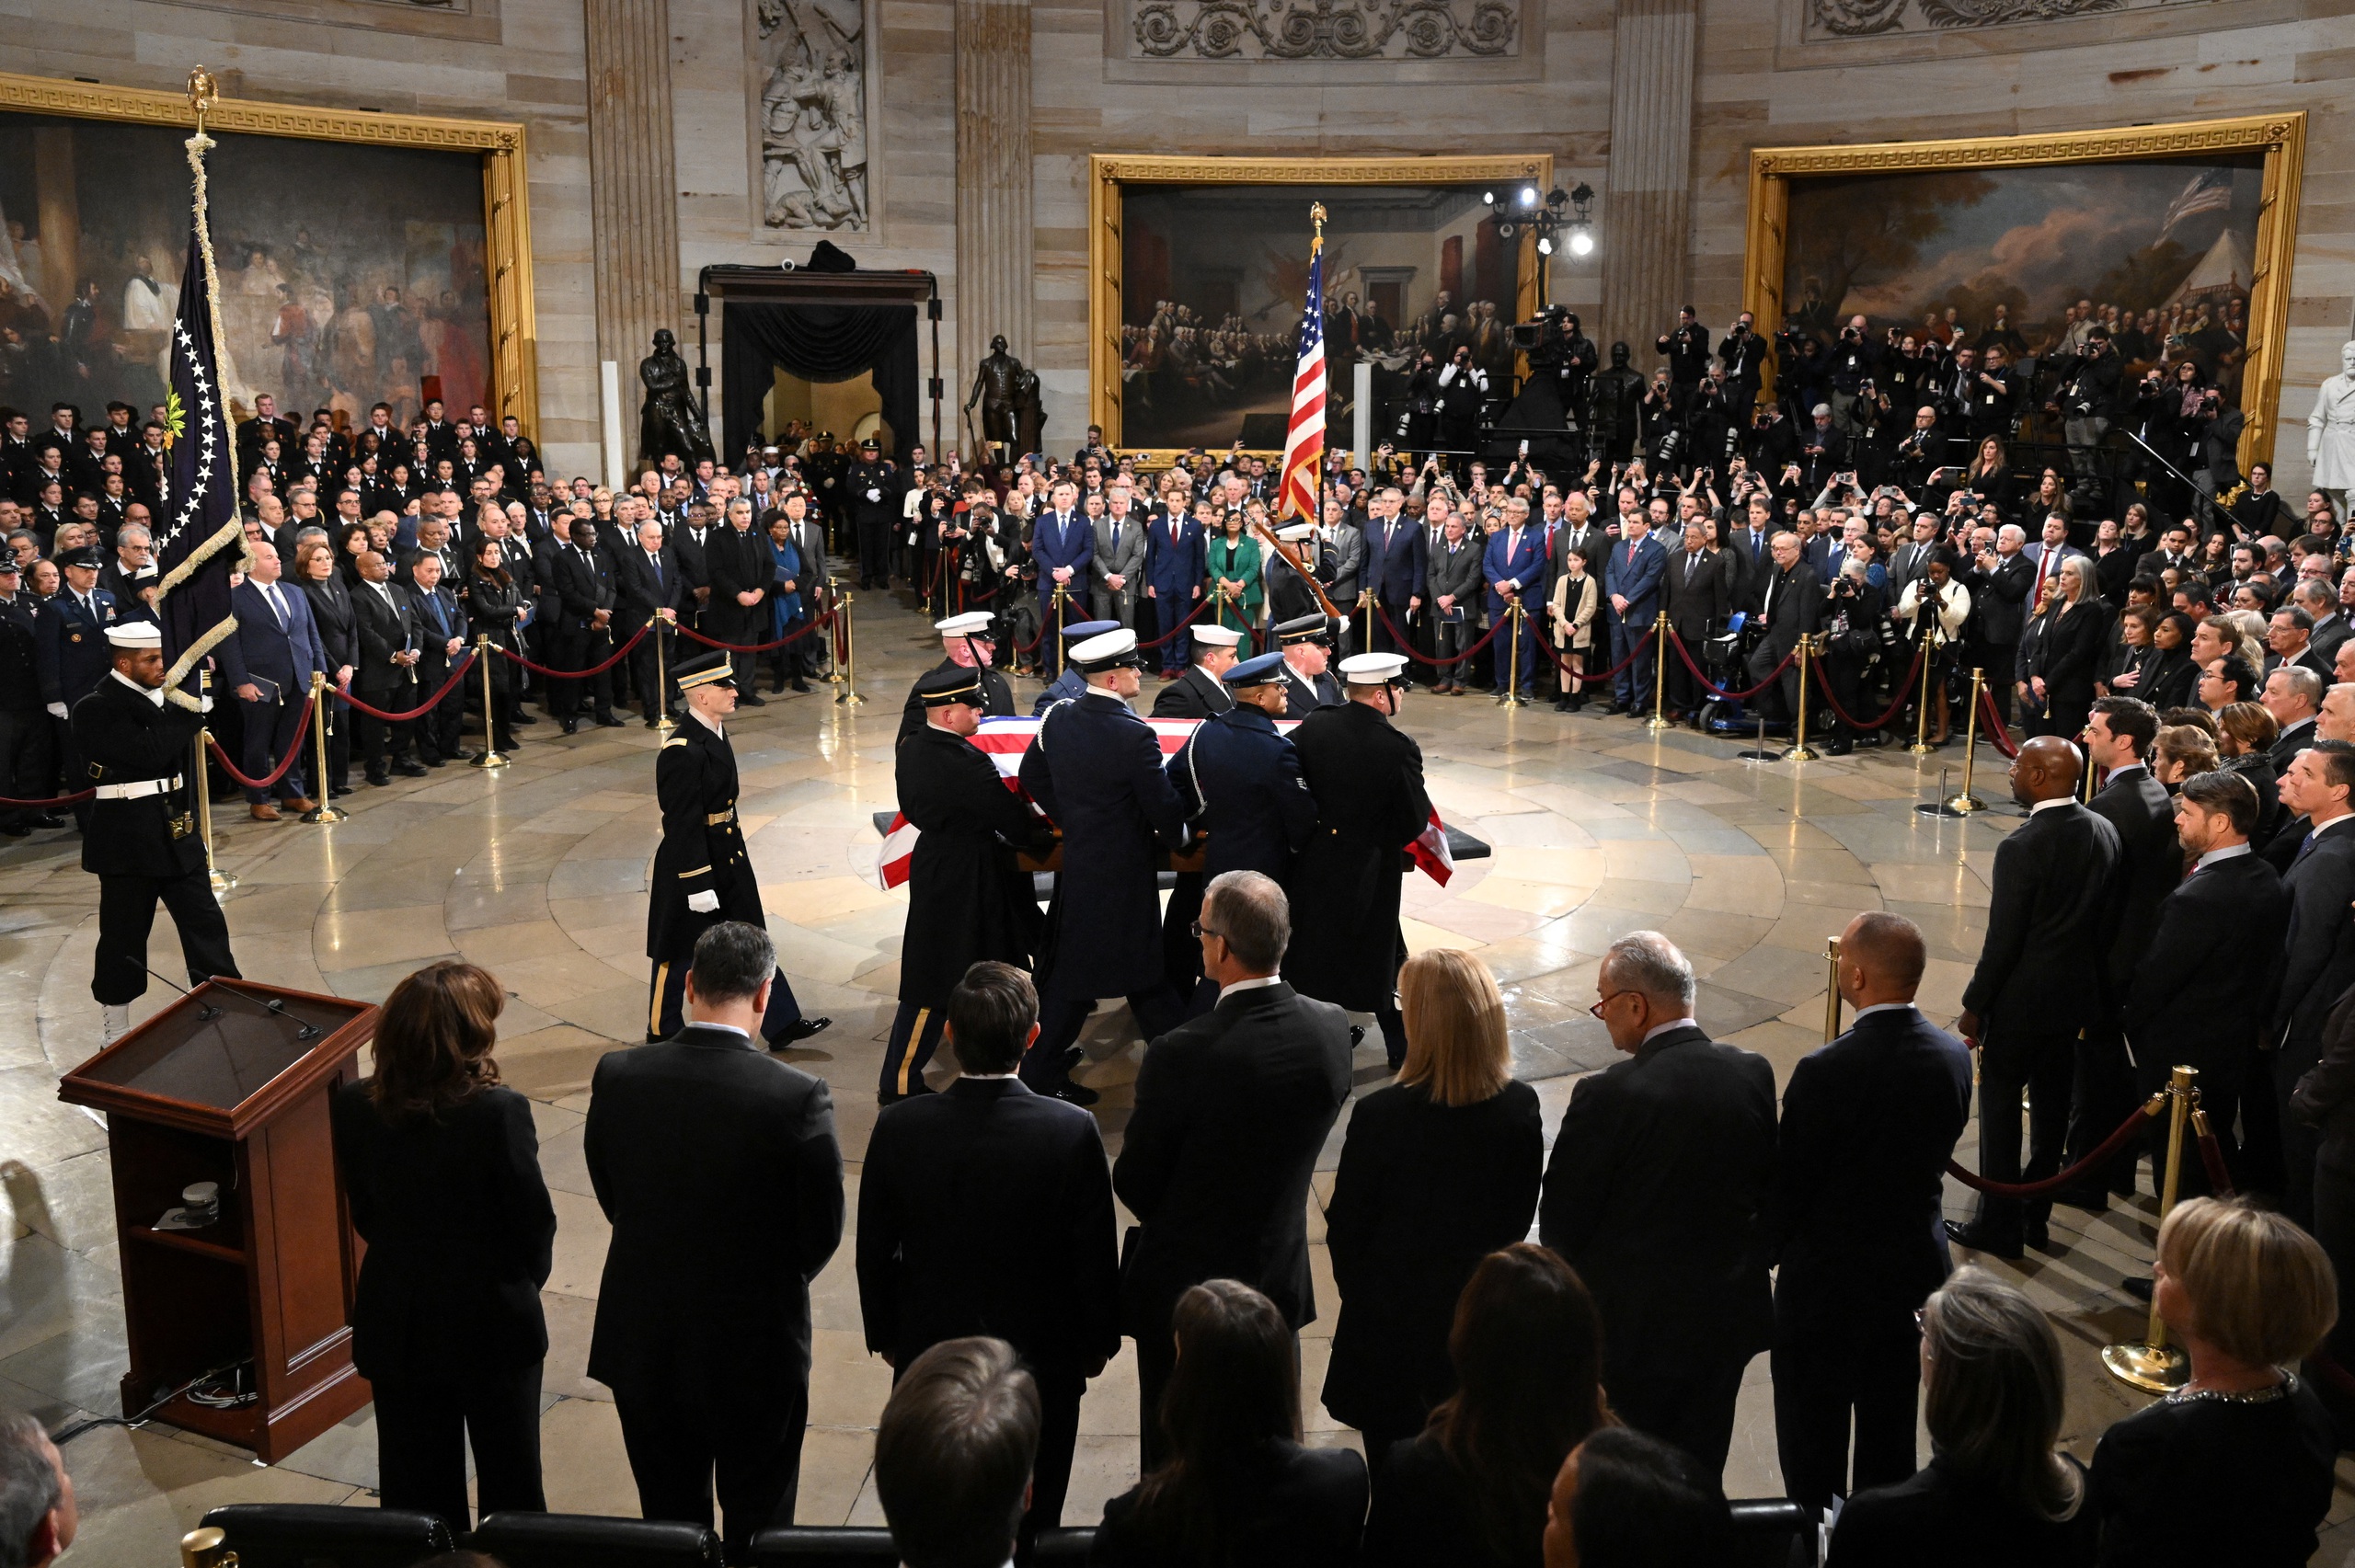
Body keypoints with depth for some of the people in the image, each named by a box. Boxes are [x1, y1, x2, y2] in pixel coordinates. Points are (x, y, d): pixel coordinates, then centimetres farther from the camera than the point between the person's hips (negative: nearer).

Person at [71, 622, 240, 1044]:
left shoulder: (160, 696, 7)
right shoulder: (96, 709, -14)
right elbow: (152, 753, -24)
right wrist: (192, 710, -19)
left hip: (177, 832, 7)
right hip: (128, 842, -7)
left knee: (206, 926, 9)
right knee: (124, 938, 5)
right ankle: (115, 1032, 20)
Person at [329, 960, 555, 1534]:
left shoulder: (352, 1107, -12)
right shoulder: (499, 1112, -25)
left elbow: (364, 1213, 0)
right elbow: (534, 1220, -14)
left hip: (397, 1328, 3)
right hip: (493, 1323, -3)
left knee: (415, 1487, 19)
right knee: (509, 1474, 17)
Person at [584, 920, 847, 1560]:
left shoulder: (617, 1076, -13)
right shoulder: (798, 1097, -23)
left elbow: (610, 1195, 1)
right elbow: (822, 1231, -12)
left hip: (644, 1344, 3)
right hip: (756, 1346, -3)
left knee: (669, 1515, 21)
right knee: (758, 1527, 17)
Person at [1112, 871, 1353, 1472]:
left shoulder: (1181, 1056, -28)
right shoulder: (1331, 1030, -12)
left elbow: (1133, 1183, -16)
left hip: (1184, 1289, -5)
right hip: (1281, 1281, 5)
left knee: (1177, 1453, 15)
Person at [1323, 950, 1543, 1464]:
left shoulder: (1380, 1115, -26)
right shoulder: (1521, 1106, -14)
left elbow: (1346, 1227, -13)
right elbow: (1520, 1214, 0)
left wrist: (1356, 1292, 7)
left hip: (1394, 1319, -4)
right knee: (1467, 1461, 23)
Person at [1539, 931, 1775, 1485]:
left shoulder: (1608, 1096, -24)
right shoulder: (1753, 1073, -8)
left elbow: (1561, 1218, -14)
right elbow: (1766, 1185, 4)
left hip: (1634, 1322, -5)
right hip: (1727, 1311, 5)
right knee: (1700, 1470, 21)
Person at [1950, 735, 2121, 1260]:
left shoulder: (2021, 847, -22)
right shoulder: (2104, 832, -1)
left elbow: (2002, 939, -19)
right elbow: (2105, 919, 7)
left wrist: (1974, 1005, -9)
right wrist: (2086, 970, 19)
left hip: (2021, 999, -7)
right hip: (2074, 994, 7)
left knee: (2000, 1104, 6)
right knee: (2051, 1105, 16)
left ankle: (1998, 1224, 14)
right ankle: (2035, 1216, 28)